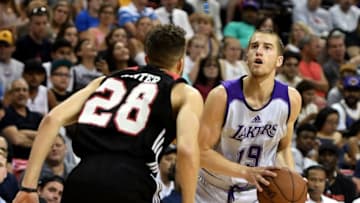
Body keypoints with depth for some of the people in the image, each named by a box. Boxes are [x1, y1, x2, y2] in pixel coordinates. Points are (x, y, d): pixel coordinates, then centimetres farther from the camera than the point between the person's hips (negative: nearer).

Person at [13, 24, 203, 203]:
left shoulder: (106, 80, 27)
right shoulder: (187, 94, 14)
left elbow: (52, 120, 14)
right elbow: (187, 150, -5)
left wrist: (28, 186, 11)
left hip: (82, 179, 4)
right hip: (129, 185, -4)